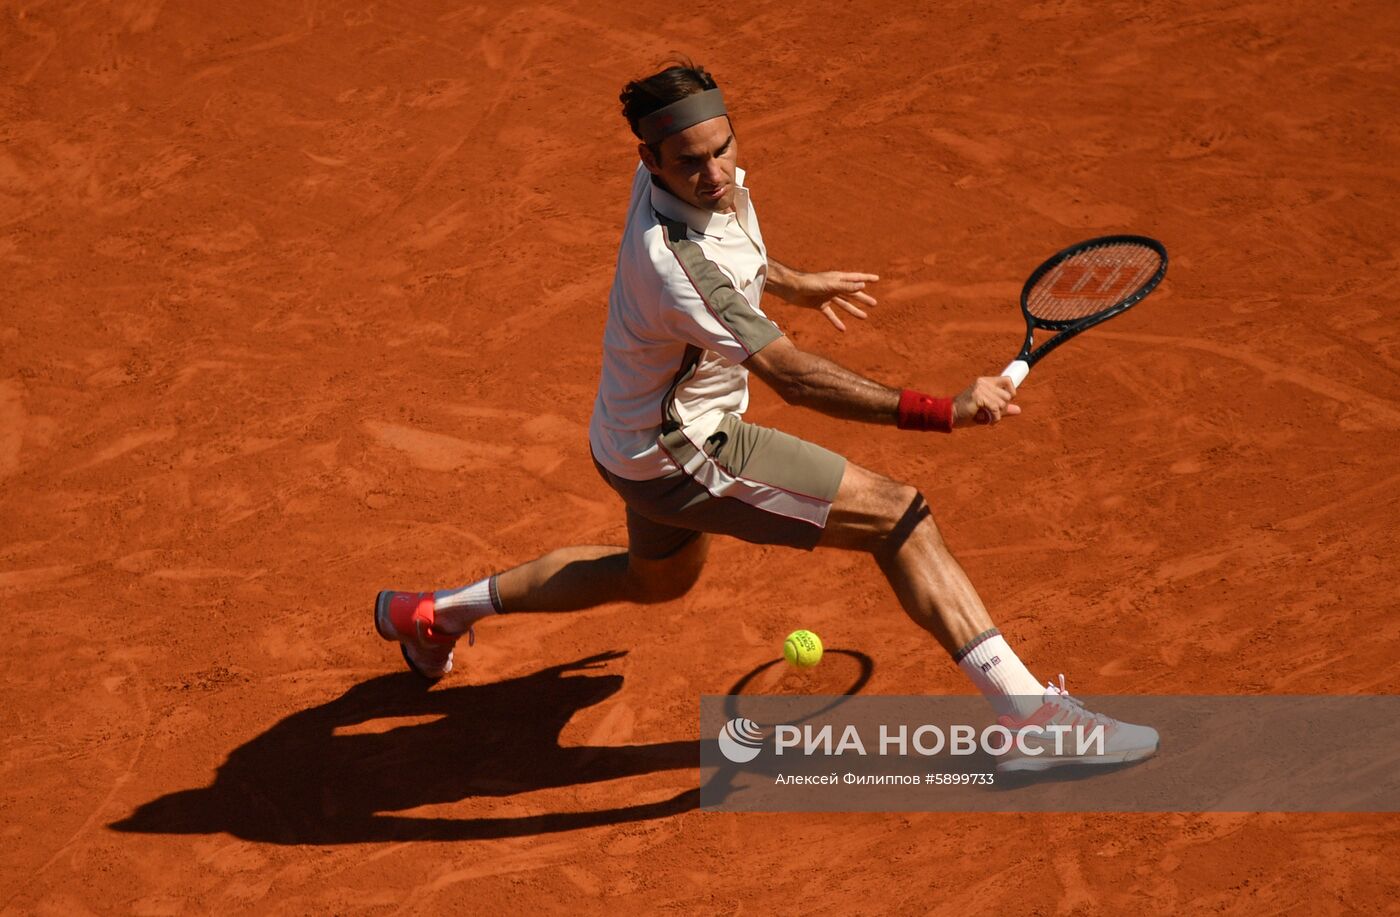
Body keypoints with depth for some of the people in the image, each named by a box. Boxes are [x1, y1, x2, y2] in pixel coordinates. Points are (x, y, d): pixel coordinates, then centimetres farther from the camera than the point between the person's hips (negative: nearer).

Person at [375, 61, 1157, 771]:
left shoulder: (711, 181, -7)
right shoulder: (675, 263, -36)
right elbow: (793, 375, -40)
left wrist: (793, 283, 30)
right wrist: (945, 412, -43)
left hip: (649, 438, 10)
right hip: (682, 459, -10)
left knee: (655, 578, 36)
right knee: (896, 515, -12)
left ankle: (434, 613, 47)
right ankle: (1029, 712, -10)